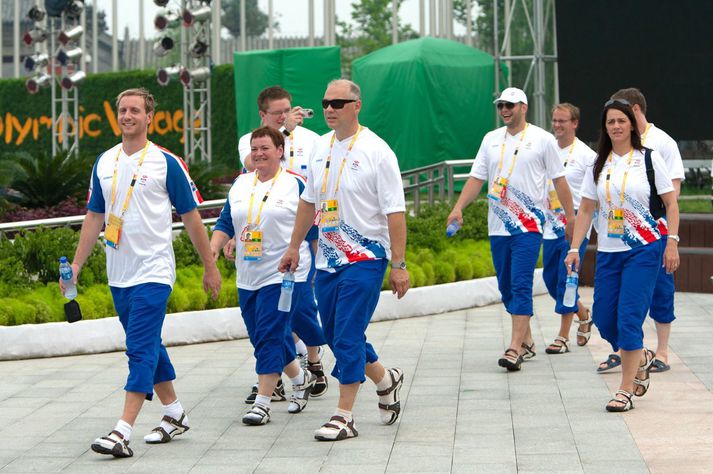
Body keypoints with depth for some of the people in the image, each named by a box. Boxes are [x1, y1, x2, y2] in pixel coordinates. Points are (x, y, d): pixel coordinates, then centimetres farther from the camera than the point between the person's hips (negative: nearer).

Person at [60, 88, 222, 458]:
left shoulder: (166, 163, -6)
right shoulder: (104, 163, 9)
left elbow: (191, 217, -1)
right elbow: (94, 217, 15)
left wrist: (210, 267, 2)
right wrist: (76, 264, 9)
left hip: (153, 271, -6)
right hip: (118, 274, 6)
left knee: (141, 350, -12)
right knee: (148, 347, 15)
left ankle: (123, 433, -18)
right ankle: (174, 414, 28)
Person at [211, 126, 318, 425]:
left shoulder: (295, 185, -3)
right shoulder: (240, 185, 11)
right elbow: (225, 223, 13)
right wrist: (213, 246, -7)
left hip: (283, 276, -6)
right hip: (247, 277, 6)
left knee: (269, 337, -11)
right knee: (261, 337, 11)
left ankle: (262, 403, -8)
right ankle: (301, 378, 33)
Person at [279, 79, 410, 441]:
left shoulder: (376, 151, -11)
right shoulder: (321, 147, 9)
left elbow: (395, 212, -12)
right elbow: (308, 201, 21)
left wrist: (399, 265, -14)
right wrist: (294, 247, 21)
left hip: (364, 259, -7)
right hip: (327, 259, 7)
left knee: (348, 336, -10)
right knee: (334, 335, 13)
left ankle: (344, 417, -3)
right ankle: (385, 380, 35)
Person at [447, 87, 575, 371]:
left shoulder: (542, 140, -1)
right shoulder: (491, 139, 11)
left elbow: (559, 180, 4)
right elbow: (477, 178, 10)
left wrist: (570, 216, 3)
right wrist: (458, 208, -4)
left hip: (528, 225, -5)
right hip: (498, 226, 6)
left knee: (521, 286, -14)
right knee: (506, 287, 10)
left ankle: (515, 349, -18)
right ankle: (527, 342, 23)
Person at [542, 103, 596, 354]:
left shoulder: (586, 155, -6)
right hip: (550, 228, 6)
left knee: (566, 280, -8)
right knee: (551, 279, 9)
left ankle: (563, 336, -1)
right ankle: (583, 315, 32)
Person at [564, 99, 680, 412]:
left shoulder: (649, 159, -1)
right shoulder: (599, 165, 9)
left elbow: (671, 204, 0)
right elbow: (585, 210, 11)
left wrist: (672, 243, -9)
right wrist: (574, 248, 3)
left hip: (644, 249, -4)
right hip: (608, 252, 4)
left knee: (629, 317, -11)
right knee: (604, 319, 2)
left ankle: (626, 391, -3)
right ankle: (641, 359, 31)